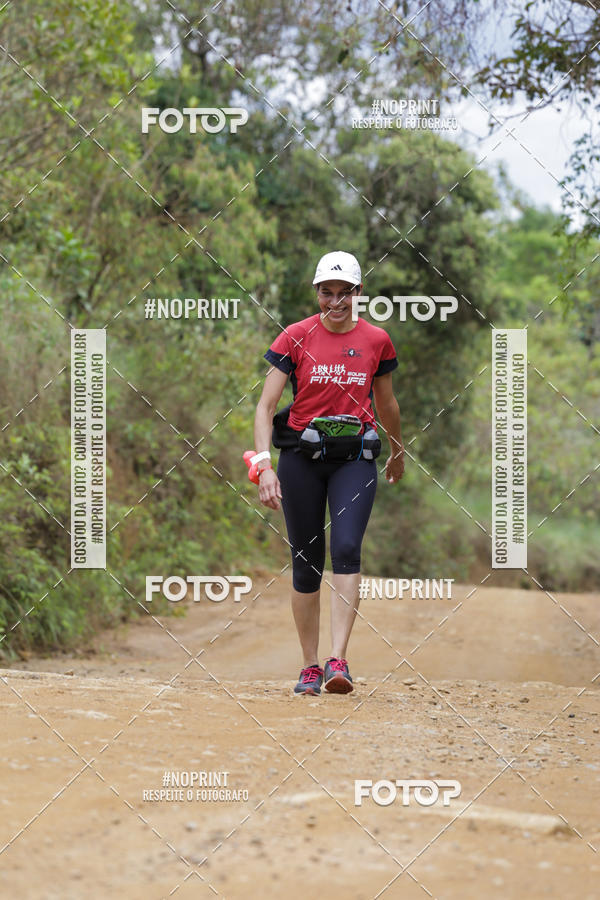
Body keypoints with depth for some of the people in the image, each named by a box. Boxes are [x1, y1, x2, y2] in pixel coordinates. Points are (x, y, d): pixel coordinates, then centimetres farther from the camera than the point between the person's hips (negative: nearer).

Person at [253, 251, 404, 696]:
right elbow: (266, 406, -6)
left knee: (346, 547, -20)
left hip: (355, 457, 0)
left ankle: (338, 661, -23)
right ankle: (310, 666, 15)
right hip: (301, 457, 0)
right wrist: (264, 464, -19)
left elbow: (386, 403, 20)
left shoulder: (376, 341, 2)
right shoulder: (296, 338, -3)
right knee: (306, 562, 3)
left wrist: (397, 452, 32)